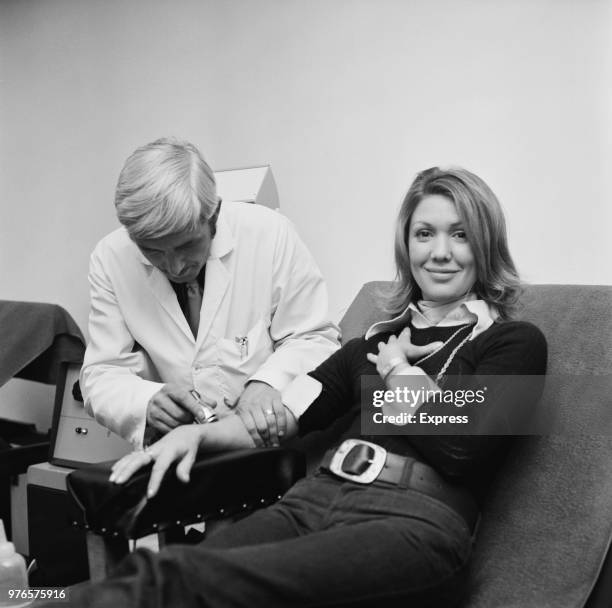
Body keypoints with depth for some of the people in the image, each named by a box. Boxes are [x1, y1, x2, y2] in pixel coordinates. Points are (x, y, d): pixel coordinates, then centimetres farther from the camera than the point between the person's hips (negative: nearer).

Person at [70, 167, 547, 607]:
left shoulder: (515, 342, 9)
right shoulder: (379, 337, 24)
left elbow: (460, 449, -9)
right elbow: (288, 412, 14)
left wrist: (396, 368, 6)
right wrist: (198, 433, -3)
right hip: (315, 499, 4)